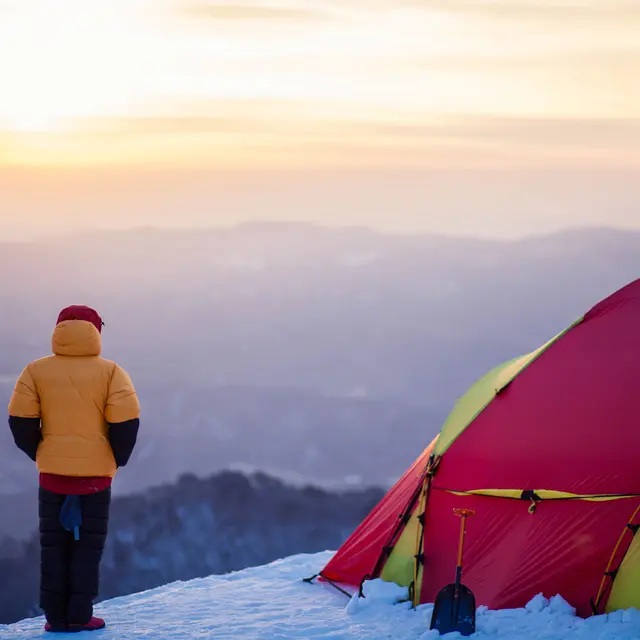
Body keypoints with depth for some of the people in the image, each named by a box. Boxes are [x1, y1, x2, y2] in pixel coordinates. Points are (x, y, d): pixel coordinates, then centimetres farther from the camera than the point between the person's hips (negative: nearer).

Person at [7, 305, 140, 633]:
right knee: (88, 545, 7)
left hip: (53, 471, 1)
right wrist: (116, 459, 3)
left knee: (54, 545, 10)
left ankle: (56, 617, 7)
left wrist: (38, 453, 8)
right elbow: (126, 422, -12)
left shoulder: (37, 371, 0)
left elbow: (20, 419, -6)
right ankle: (79, 615, 3)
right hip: (97, 472, -1)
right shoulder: (109, 372, -4)